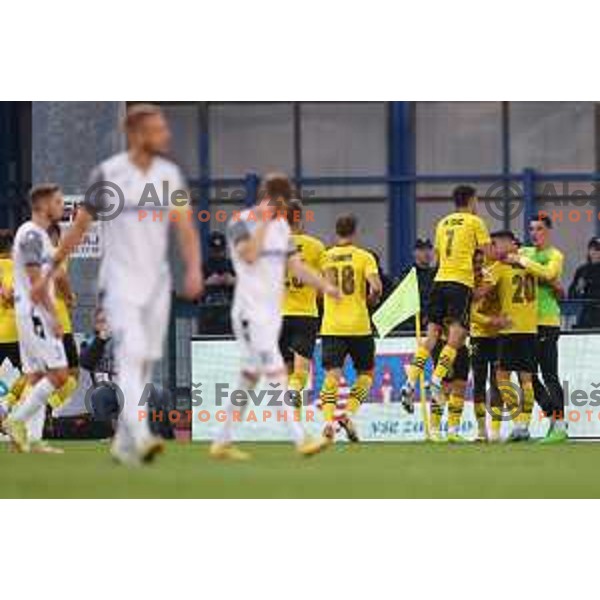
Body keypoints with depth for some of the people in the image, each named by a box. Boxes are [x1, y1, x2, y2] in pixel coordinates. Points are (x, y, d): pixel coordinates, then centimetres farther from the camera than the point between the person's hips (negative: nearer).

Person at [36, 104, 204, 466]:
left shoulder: (170, 174, 4)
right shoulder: (108, 174, -6)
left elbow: (186, 227, -2)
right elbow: (80, 226, 2)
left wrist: (194, 269, -18)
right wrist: (54, 269, 5)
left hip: (157, 284, 4)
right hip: (120, 282, -4)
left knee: (145, 364, 7)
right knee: (132, 354, -20)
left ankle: (124, 443, 18)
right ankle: (140, 438, -32)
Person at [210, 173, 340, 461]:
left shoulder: (281, 225, 14)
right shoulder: (240, 221, -8)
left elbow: (295, 264, 12)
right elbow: (248, 254, -24)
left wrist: (324, 286, -2)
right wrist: (264, 221, -18)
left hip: (272, 313, 8)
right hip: (250, 311, -8)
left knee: (250, 378, 11)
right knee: (276, 373, -14)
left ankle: (222, 442, 18)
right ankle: (300, 440, -21)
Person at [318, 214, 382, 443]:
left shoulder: (325, 257, 5)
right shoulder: (364, 257, -2)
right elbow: (376, 287, -14)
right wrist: (371, 299, 7)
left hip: (331, 327, 2)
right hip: (358, 325, -1)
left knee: (332, 374, -2)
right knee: (366, 372, 15)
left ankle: (329, 420, -21)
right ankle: (348, 413, -3)